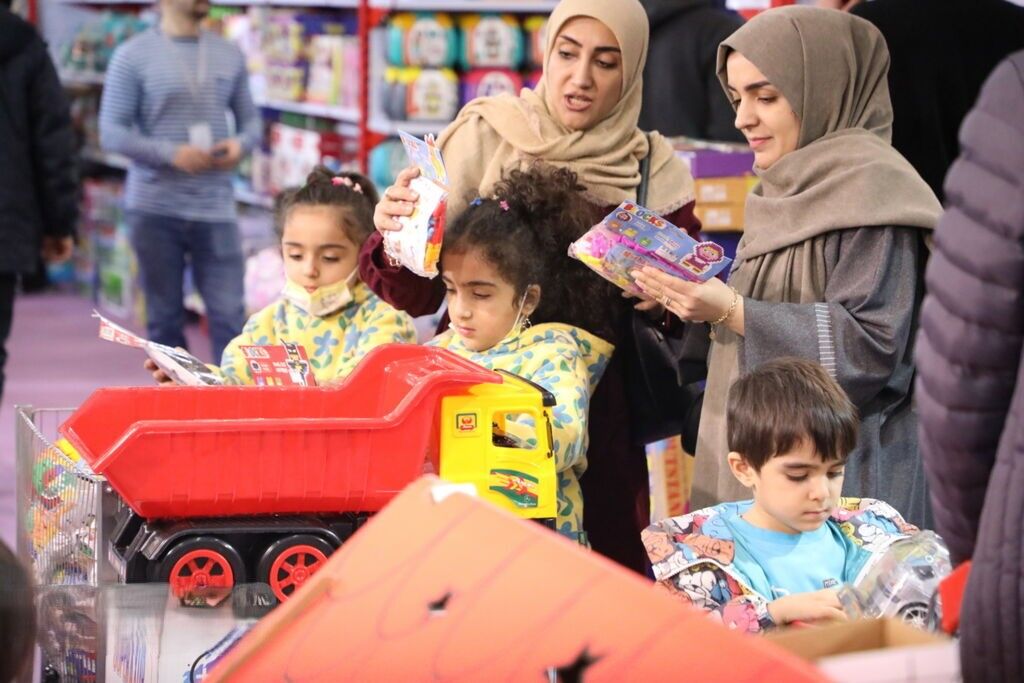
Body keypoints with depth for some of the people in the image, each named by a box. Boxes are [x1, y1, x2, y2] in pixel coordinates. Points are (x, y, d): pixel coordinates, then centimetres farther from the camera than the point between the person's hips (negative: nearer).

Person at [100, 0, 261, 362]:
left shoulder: (230, 54, 8)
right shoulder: (132, 56, -2)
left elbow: (251, 119, 16)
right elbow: (111, 132, -5)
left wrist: (241, 143, -8)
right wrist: (171, 154, -17)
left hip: (216, 207, 2)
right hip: (155, 209, -2)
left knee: (229, 314, -4)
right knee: (165, 317, 7)